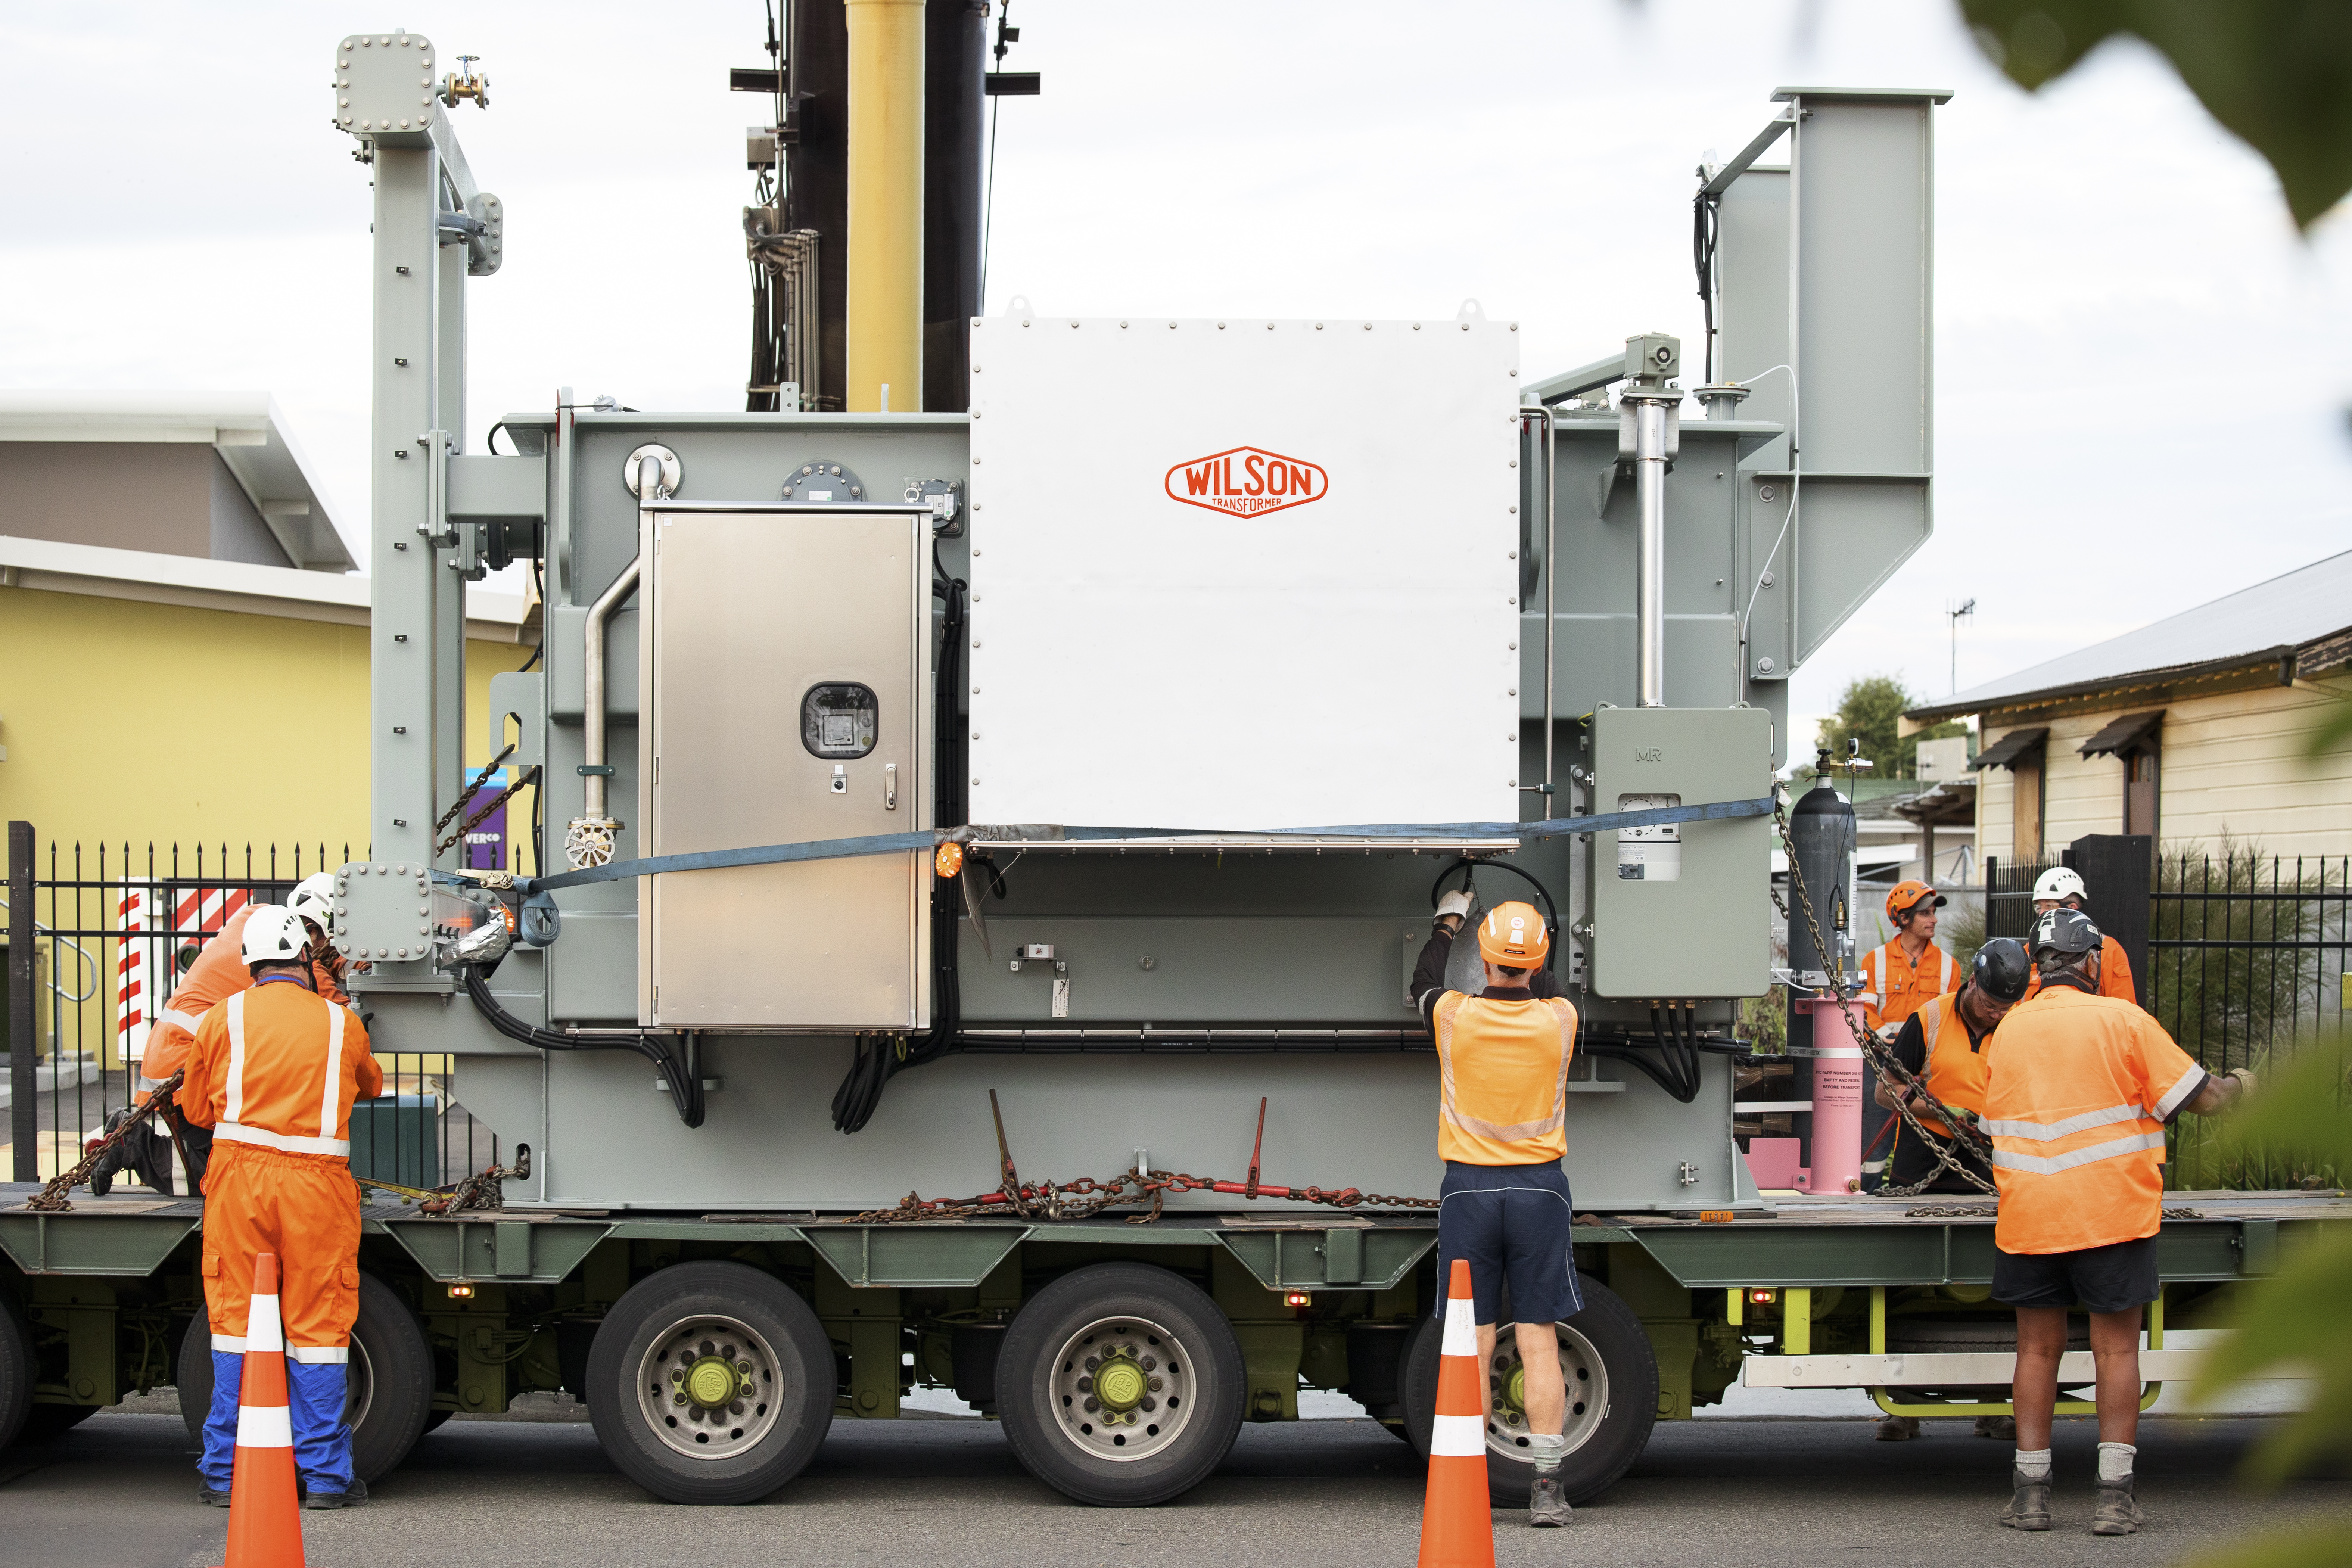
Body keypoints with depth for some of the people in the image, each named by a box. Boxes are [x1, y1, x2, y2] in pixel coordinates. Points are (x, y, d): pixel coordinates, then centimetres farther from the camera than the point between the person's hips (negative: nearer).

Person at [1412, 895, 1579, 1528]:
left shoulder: (1454, 1017, -7)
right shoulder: (1559, 1020, -5)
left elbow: (1422, 982, 18)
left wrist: (1448, 922, 33)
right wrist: (1527, 963, 38)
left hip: (1469, 1190, 0)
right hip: (1539, 1190, 0)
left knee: (1472, 1344, 3)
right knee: (1539, 1341, 2)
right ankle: (1547, 1488, 0)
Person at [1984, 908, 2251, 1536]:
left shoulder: (2009, 1029, 9)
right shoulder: (2120, 1019, -5)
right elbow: (2202, 1098, -4)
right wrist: (2240, 1084, 16)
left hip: (2027, 1216, 3)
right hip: (2112, 1211, -3)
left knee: (2038, 1349, 10)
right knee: (2116, 1349, 3)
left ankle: (2030, 1491, 10)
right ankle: (2115, 1495, -1)